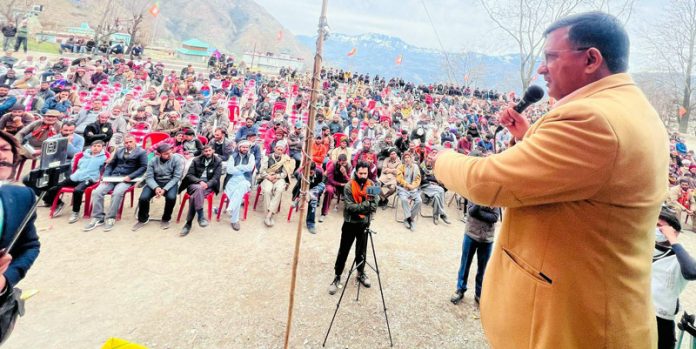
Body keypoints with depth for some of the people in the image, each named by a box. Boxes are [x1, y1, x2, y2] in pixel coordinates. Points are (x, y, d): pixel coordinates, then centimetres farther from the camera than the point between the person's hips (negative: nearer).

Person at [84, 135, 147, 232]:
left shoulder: (141, 152, 5)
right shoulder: (119, 151, 23)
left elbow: (144, 167, -6)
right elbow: (110, 164, 22)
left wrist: (130, 177, -15)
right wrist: (105, 176, 3)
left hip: (126, 179, -5)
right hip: (113, 177, 5)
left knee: (117, 193, -34)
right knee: (96, 192, -18)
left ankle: (110, 218, -21)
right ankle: (97, 218, -10)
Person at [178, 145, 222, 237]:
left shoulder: (218, 161, 4)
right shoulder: (196, 160, 8)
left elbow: (216, 178, -3)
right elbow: (189, 175, 2)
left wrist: (207, 184, -22)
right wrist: (200, 181, -18)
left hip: (209, 186, -1)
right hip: (195, 184, 1)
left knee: (194, 196, -33)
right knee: (198, 188, -37)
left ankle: (189, 223, -30)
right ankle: (201, 216, -37)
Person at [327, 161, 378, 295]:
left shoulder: (371, 185, -2)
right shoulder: (349, 186, -14)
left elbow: (374, 206, -7)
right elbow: (350, 207, -21)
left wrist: (369, 205, -26)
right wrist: (366, 205, -30)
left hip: (364, 223, 3)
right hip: (350, 223, -3)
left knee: (362, 250, 16)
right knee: (343, 251, 4)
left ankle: (361, 273, 35)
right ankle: (337, 277, 17)